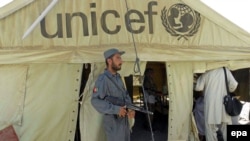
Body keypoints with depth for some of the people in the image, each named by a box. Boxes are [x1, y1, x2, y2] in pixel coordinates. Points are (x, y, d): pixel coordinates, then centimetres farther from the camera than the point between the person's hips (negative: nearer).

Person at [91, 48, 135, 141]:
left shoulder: (118, 77, 8)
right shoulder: (103, 79, -19)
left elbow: (125, 95, 10)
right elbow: (95, 101, -24)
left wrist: (130, 109, -8)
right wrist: (115, 109, -28)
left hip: (124, 119, 8)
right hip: (113, 121, -8)